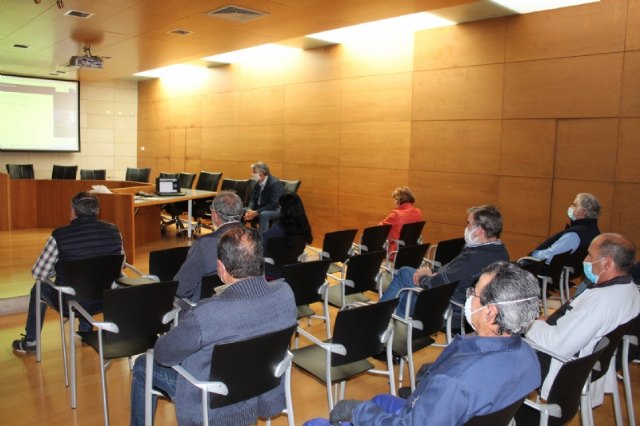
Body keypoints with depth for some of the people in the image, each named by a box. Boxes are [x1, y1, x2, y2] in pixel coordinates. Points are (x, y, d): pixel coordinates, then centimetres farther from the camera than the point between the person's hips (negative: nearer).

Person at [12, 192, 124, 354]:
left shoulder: (59, 235, -18)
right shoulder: (114, 231, -9)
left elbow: (38, 274, -8)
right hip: (104, 299, 3)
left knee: (39, 289, 29)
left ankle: (30, 342, 40)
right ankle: (86, 332, 48)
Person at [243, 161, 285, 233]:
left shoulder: (275, 183, -21)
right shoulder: (258, 183, 3)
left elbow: (274, 204, -27)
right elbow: (253, 199, 6)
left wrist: (256, 212, -30)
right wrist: (250, 210, -17)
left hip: (277, 210, -8)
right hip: (260, 209, 8)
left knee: (263, 214, -38)